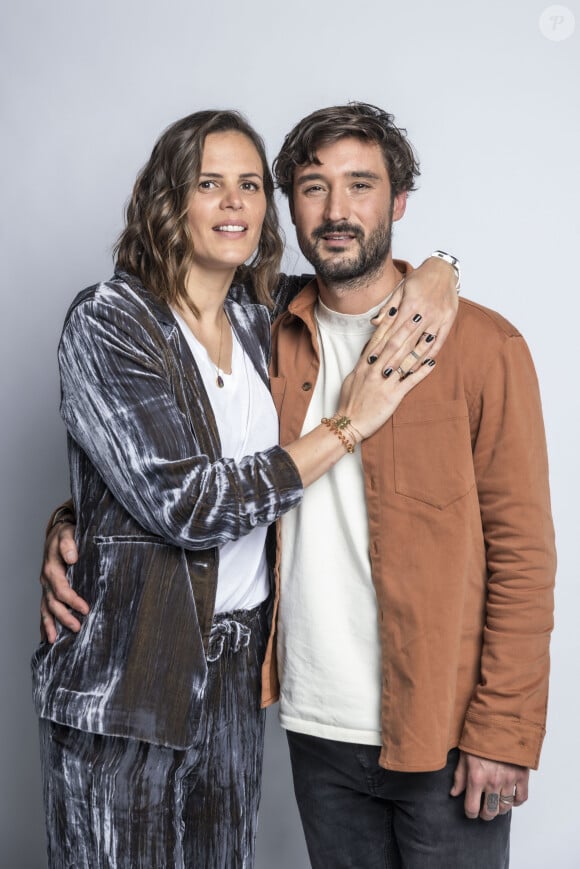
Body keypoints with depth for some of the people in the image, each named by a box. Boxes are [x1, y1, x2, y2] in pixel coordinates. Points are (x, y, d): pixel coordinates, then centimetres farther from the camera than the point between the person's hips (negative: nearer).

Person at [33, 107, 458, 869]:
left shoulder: (261, 325, 6)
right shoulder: (107, 322, -13)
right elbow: (184, 504, -22)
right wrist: (347, 426, -16)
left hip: (236, 670, 6)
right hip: (127, 679, -5)